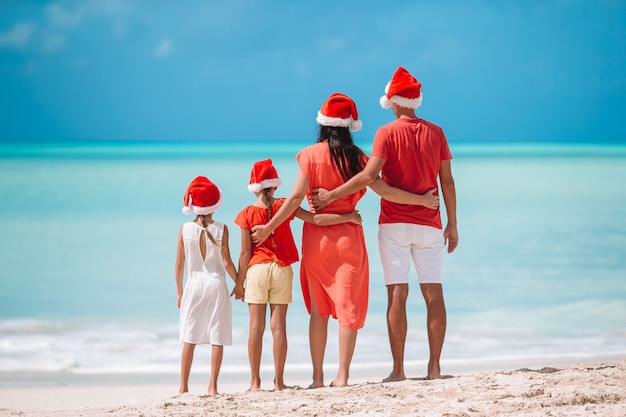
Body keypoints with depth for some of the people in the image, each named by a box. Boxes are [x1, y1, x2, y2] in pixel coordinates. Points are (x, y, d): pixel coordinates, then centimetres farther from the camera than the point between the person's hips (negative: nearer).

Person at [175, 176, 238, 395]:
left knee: (189, 339, 7)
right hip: (217, 285, -1)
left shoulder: (185, 229, -3)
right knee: (217, 339, 2)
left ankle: (184, 386, 6)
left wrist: (179, 292, 11)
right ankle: (212, 386, 1)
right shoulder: (221, 229, -7)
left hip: (193, 285, 1)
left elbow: (179, 264, 0)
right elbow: (226, 262, -6)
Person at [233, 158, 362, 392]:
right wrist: (348, 217, -1)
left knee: (256, 326, 2)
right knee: (279, 325, 2)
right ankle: (279, 380, 1)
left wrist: (239, 283, 3)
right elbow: (316, 220, -7)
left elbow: (245, 252, -4)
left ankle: (255, 381, 1)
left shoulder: (247, 213, -3)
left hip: (256, 269, -1)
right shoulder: (284, 206, -1)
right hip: (282, 269, 1)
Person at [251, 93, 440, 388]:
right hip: (348, 236, 0)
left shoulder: (311, 155, -4)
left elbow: (296, 197, -9)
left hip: (316, 236, 0)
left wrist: (269, 227, -2)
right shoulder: (356, 157, -1)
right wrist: (422, 200, 6)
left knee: (318, 309, 10)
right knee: (348, 306, 3)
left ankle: (318, 376, 9)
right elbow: (384, 191, -4)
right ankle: (342, 375, -4)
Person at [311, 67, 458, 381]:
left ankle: (398, 370, -5)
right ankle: (434, 367, -1)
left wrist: (331, 195, -10)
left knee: (397, 295, -3)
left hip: (394, 225, -3)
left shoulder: (387, 133, -5)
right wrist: (452, 224, 12)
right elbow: (447, 182, 6)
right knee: (434, 294, 2)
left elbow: (369, 176, -17)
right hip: (429, 225, 3)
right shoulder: (436, 133, 5)